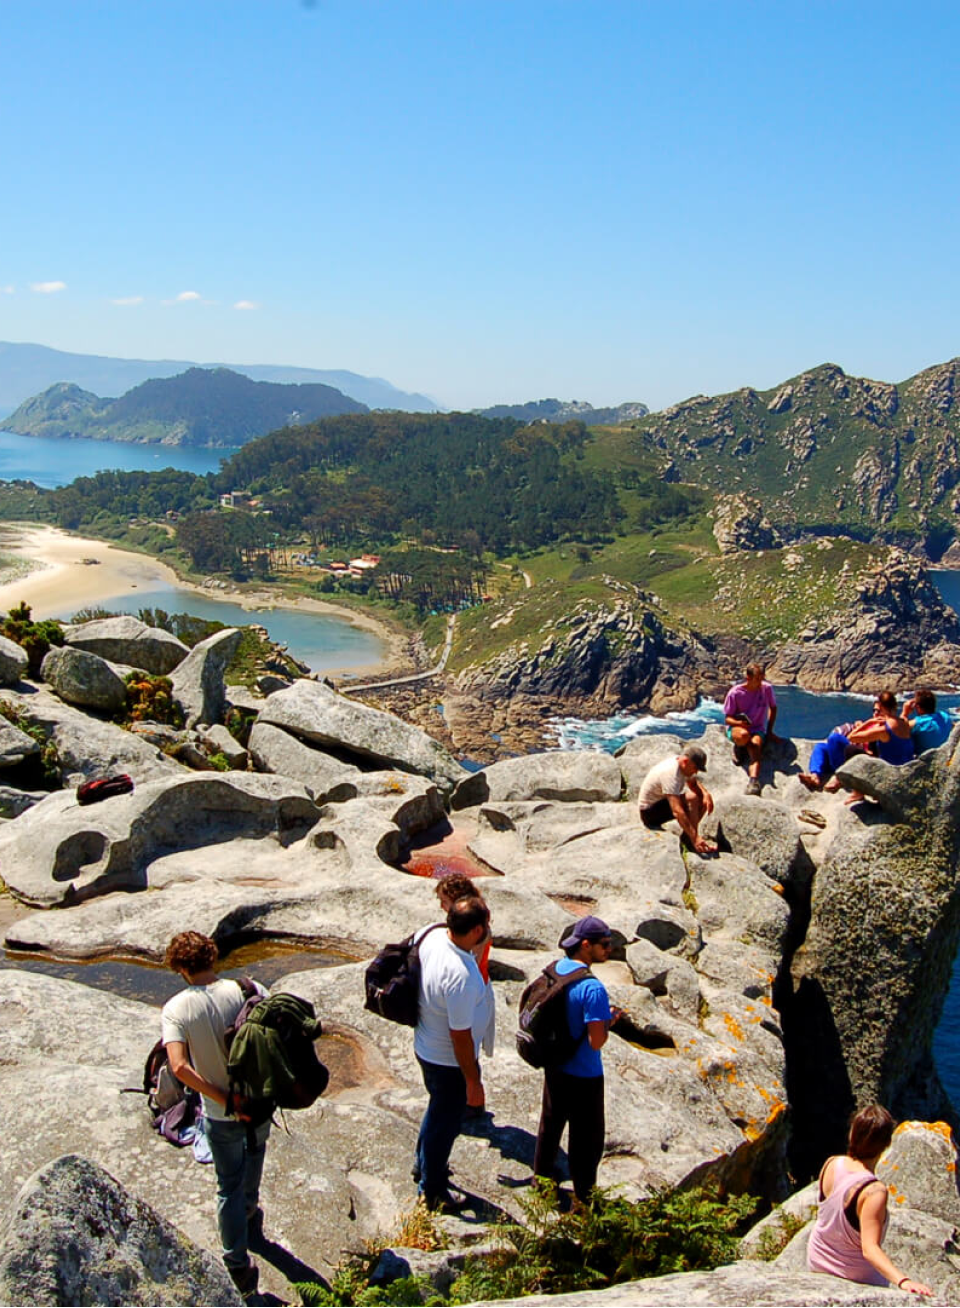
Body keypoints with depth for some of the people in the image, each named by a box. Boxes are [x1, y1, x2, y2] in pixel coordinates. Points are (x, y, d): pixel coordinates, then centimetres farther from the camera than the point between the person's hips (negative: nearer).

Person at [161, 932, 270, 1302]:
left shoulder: (176, 1010, -18)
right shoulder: (249, 991, -15)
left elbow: (180, 1067, -28)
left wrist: (225, 1100, -20)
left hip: (221, 1115, -2)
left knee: (229, 1187, 17)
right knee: (255, 1150, 33)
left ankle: (240, 1271, 26)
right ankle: (250, 1210, 58)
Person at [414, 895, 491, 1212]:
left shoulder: (431, 936, -14)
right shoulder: (462, 977, -38)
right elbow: (460, 1037, -29)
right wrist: (473, 1081, -16)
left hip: (425, 1046, 8)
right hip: (449, 1062, -8)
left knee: (438, 1111, 31)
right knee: (445, 1123, 15)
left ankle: (424, 1165, 53)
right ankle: (432, 1190, 37)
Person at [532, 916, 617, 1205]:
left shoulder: (557, 969, -6)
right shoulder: (593, 989, -30)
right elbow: (597, 1042, -29)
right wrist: (609, 1020, -10)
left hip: (554, 1066, 7)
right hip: (583, 1076, -7)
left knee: (550, 1125, 25)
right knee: (587, 1138, 11)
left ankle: (542, 1177, 43)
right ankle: (584, 1198, 25)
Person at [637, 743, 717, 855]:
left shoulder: (683, 765, -4)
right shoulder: (670, 773, -32)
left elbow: (693, 784, 14)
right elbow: (677, 811, -39)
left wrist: (706, 793, -10)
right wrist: (694, 838, -42)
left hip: (661, 800, 10)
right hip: (649, 811, -10)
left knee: (703, 800, 0)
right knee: (692, 798, -28)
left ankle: (688, 835, 0)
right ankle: (691, 841, -23)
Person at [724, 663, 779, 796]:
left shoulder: (767, 688, -4)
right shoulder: (735, 692, -12)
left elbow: (773, 708, 13)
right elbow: (727, 718, -7)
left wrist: (769, 731, 9)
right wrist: (738, 722, -30)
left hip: (758, 730, 2)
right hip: (736, 728, -2)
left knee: (755, 745, -34)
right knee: (744, 735, -39)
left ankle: (753, 781, -49)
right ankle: (738, 748, -3)